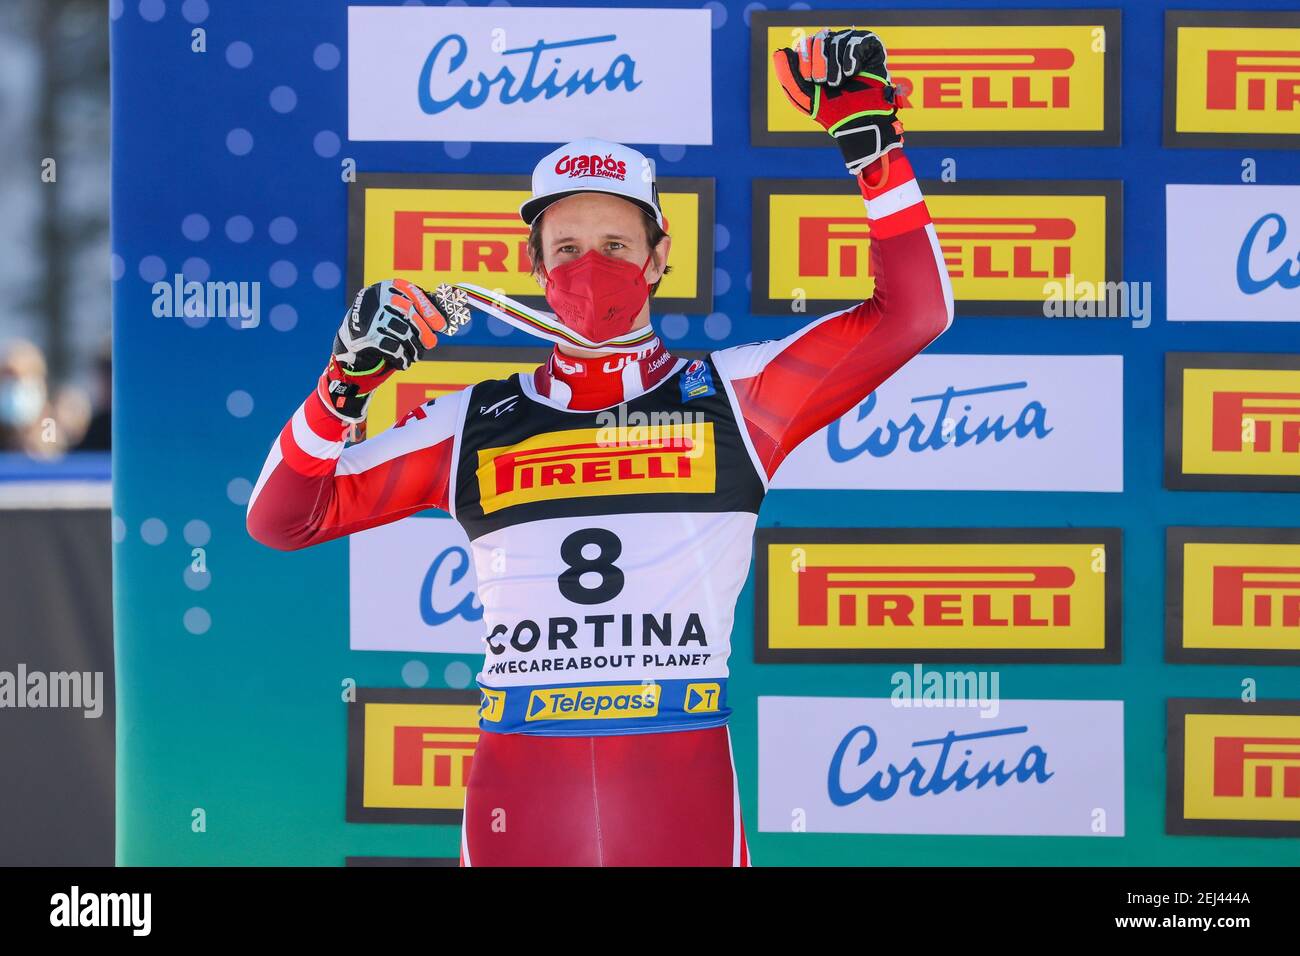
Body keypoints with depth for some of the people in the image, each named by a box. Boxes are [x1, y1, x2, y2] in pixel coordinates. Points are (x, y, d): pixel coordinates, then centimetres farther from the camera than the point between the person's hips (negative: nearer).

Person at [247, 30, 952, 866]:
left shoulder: (730, 398, 7)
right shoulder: (471, 425, 11)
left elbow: (913, 314, 3)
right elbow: (281, 519, 11)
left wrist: (873, 140, -2)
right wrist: (345, 385, -3)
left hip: (685, 788, -1)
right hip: (517, 790, 1)